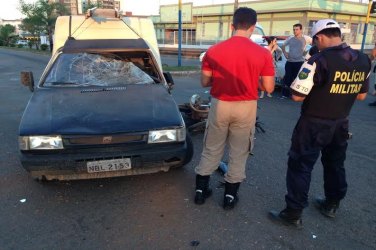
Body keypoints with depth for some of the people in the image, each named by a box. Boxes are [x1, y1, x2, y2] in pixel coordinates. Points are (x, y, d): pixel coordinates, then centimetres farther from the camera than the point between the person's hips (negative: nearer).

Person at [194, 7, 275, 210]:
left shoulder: (214, 51, -5)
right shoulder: (263, 54, -8)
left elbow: (204, 82, 1)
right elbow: (269, 88, -4)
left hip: (220, 105, 1)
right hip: (246, 108, -1)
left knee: (211, 150, 16)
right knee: (239, 153, 14)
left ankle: (200, 191, 27)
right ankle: (230, 196, 25)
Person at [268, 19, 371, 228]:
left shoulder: (320, 60, -20)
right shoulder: (363, 60, 2)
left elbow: (297, 95, -20)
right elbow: (362, 95, 12)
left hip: (314, 124, -7)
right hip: (341, 123, 7)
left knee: (300, 166, 2)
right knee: (335, 164, 21)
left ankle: (294, 213, 8)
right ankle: (332, 205, 38)